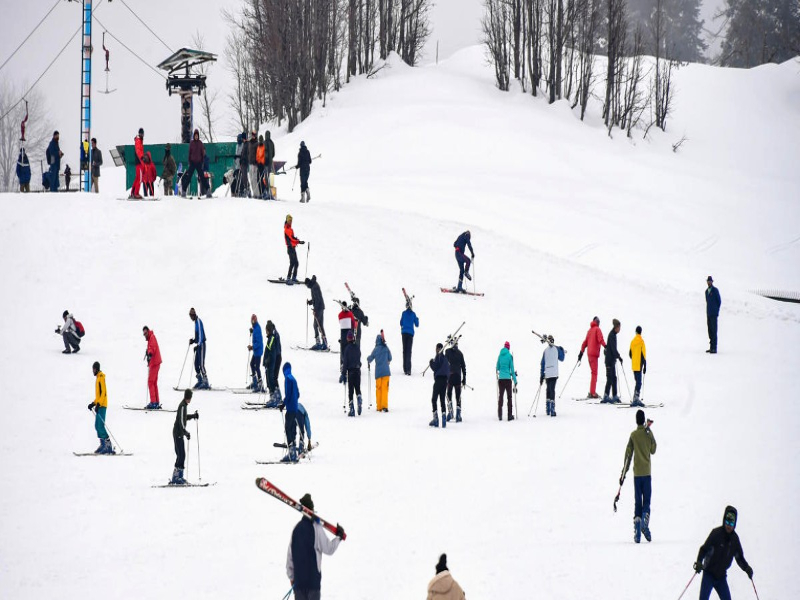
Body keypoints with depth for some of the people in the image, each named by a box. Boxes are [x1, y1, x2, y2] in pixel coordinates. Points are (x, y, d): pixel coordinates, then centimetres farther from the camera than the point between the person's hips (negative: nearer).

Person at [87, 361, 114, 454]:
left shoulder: (101, 377, -10)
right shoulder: (98, 378, 19)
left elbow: (103, 392, -19)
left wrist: (98, 404, -25)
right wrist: (93, 403, 24)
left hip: (102, 405, -10)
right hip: (99, 405, 10)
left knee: (100, 426, -14)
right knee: (97, 426, 9)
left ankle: (108, 445, -16)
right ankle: (103, 445, 10)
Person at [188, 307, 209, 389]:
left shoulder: (198, 322, -12)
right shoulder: (196, 322, 17)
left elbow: (201, 334, -20)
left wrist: (198, 344, -25)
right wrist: (194, 340, 14)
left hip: (201, 345, -10)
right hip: (199, 345, 10)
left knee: (201, 364, -11)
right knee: (196, 364, 11)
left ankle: (205, 382, -12)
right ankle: (200, 381, 17)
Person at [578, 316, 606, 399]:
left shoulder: (590, 330, 17)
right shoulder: (597, 329, -2)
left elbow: (585, 342, 21)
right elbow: (600, 339, -19)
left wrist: (581, 352, 26)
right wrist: (605, 346, -27)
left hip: (590, 353, 7)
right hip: (594, 353, -7)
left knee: (593, 372, 13)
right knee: (594, 373, -10)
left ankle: (592, 392, 11)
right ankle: (592, 393, -16)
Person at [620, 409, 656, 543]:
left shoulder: (633, 435, -2)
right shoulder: (649, 434, -1)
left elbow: (628, 454, -1)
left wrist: (624, 473, 5)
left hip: (637, 473, 0)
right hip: (647, 472, 0)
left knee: (637, 502, 3)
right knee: (646, 501, 6)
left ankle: (637, 532, -9)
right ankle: (645, 524, -20)